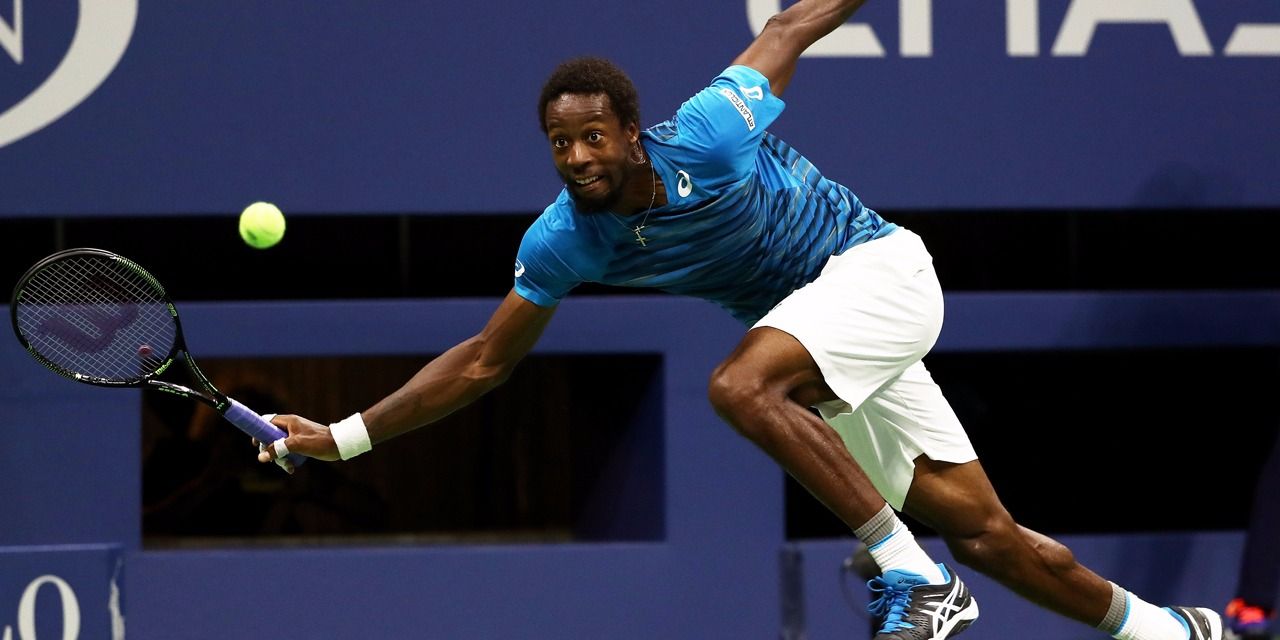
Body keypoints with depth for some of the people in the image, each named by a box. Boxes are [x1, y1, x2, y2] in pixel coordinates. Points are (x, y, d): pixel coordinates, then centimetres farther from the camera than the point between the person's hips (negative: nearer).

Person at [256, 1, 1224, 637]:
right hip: (809, 324, 6)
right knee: (979, 530, 4)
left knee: (742, 387, -32)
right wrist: (345, 437, -8)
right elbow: (485, 361, -2)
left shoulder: (708, 138, -25)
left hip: (877, 265, -6)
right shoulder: (564, 241, -11)